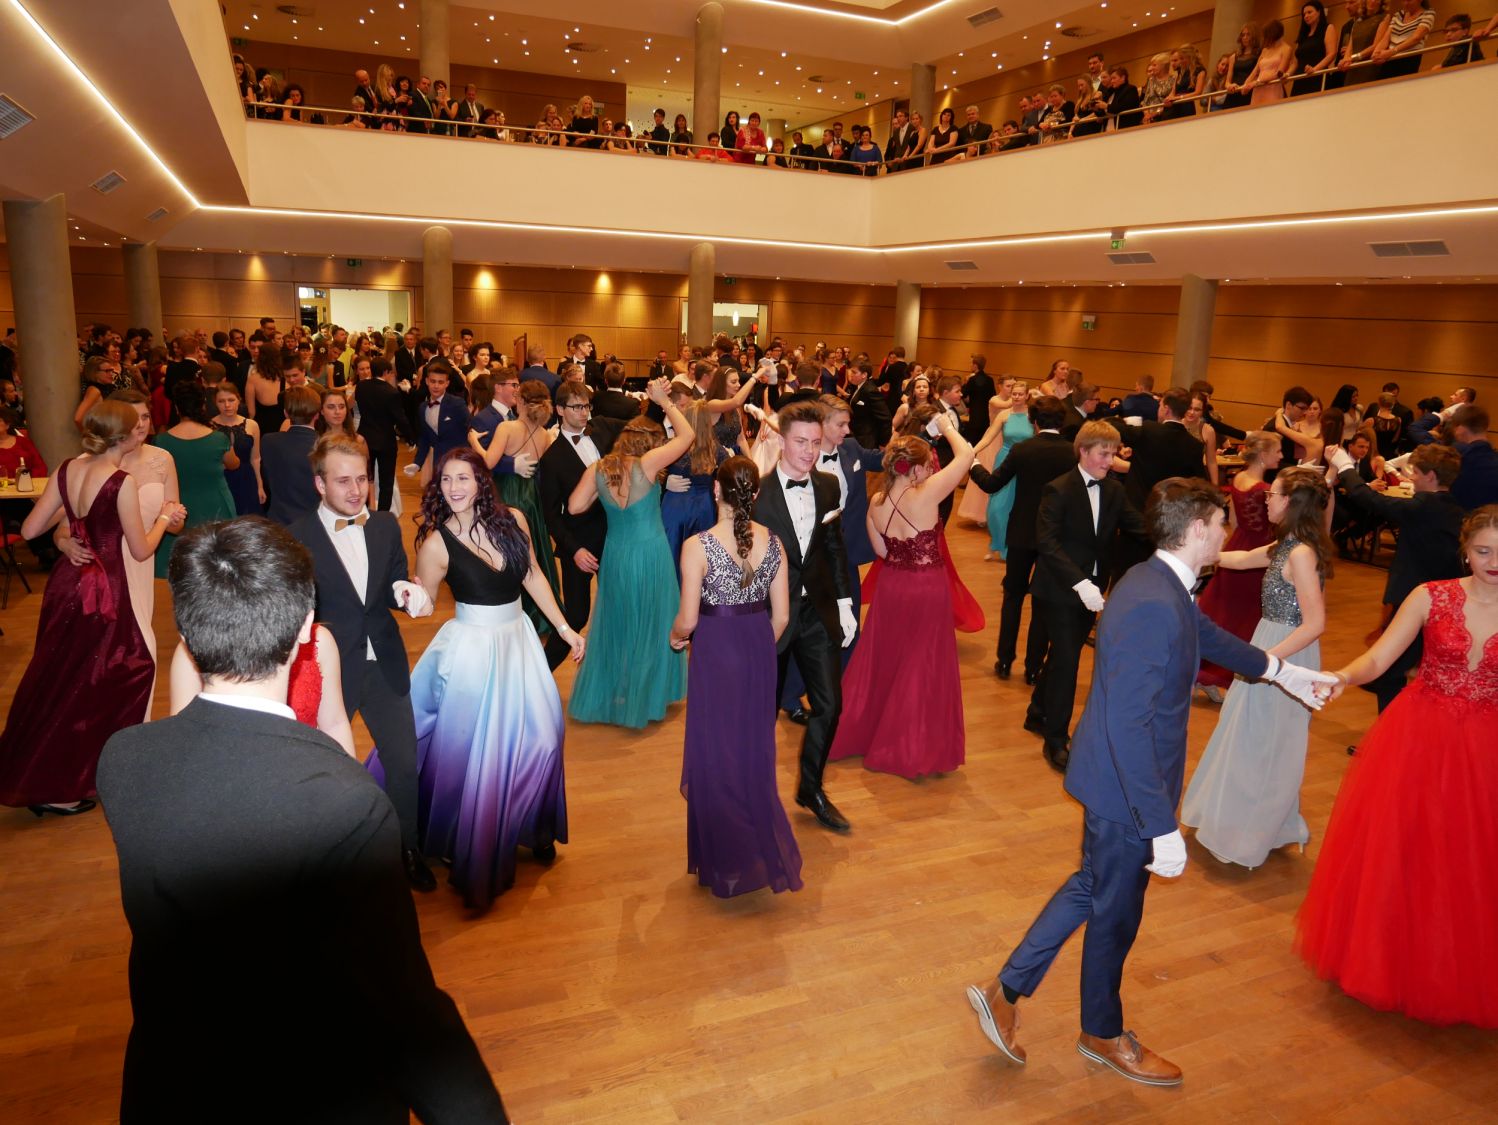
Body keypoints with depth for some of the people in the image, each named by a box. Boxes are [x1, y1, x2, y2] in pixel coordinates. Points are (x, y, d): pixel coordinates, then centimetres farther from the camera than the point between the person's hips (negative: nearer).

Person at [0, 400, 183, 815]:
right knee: (85, 686, 8)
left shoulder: (66, 470, 0)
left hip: (65, 583, 7)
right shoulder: (121, 482, -19)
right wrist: (164, 517, 5)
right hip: (100, 590, -7)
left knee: (56, 679, 22)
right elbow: (141, 549, -11)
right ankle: (54, 790, 19)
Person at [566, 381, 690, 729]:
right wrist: (665, 401, 0)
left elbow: (574, 507, -5)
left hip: (616, 556, 4)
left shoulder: (598, 469, -4)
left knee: (616, 625, 19)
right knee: (649, 626, 14)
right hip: (650, 554, -4)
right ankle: (644, 697, 25)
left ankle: (606, 695, 28)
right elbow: (687, 435, -9)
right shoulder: (646, 463, -15)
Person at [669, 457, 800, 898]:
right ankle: (763, 850, 33)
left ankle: (727, 863, 22)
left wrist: (676, 635, 10)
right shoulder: (772, 541, -4)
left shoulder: (698, 546, -16)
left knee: (717, 753, 11)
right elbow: (782, 615, 1)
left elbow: (688, 619, -13)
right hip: (759, 649, 4)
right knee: (754, 749, 20)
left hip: (715, 651, -4)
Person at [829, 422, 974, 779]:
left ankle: (858, 730, 33)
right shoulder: (924, 495, -22)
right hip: (927, 591, -5)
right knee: (921, 669, 8)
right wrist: (947, 426, -2)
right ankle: (915, 749, 20)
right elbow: (966, 454, -17)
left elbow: (882, 551, 7)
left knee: (881, 662, 20)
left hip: (891, 587, 5)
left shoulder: (876, 503, -4)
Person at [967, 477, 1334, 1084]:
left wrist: (1281, 670, 38)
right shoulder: (1153, 606, -30)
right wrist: (1162, 827, -28)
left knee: (1093, 886, 24)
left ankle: (1005, 990, 34)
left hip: (1117, 778, 10)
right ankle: (1104, 1034, 40)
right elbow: (1127, 724, -32)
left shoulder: (1160, 584, 2)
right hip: (1127, 790, -9)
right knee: (1115, 909, 14)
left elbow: (1208, 635, 24)